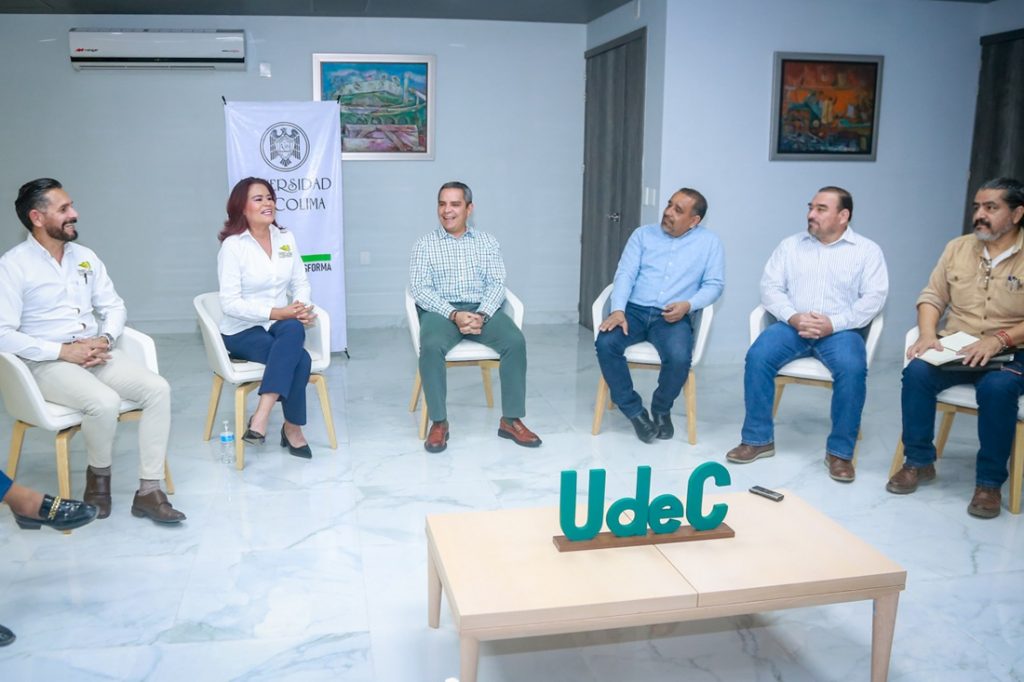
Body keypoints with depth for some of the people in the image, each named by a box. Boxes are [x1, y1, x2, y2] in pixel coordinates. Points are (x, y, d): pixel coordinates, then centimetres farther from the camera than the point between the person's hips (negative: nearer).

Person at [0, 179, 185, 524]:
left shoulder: (85, 257, 11)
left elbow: (114, 306, 13)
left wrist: (105, 339, -8)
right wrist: (63, 351, -19)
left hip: (97, 353, 6)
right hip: (48, 363, -6)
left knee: (158, 388, -18)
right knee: (105, 402, -33)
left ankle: (148, 491, -15)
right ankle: (98, 475, -1)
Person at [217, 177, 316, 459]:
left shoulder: (286, 238, 8)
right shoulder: (233, 245, -9)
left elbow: (300, 283, 9)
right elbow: (230, 303, -15)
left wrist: (301, 307, -13)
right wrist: (276, 312, -22)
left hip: (282, 325, 4)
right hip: (242, 332, -4)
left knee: (294, 330, -34)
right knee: (300, 358, -32)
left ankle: (261, 416, -34)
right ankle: (292, 428, -19)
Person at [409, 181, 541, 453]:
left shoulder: (487, 242, 13)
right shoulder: (425, 244, 8)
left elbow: (497, 284, 3)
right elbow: (420, 288, -3)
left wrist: (482, 315, -17)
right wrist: (453, 314, -18)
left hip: (483, 309, 2)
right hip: (441, 310, -1)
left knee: (515, 341, -27)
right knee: (431, 346, -34)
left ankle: (510, 419, -17)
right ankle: (439, 422, -21)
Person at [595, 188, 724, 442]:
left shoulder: (709, 241, 8)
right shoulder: (643, 234, 11)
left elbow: (714, 285, 3)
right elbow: (625, 274, 1)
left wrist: (688, 305, -17)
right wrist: (618, 309, -16)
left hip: (673, 317, -1)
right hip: (634, 309, 2)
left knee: (679, 358, -32)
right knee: (605, 343, -28)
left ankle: (661, 409, 1)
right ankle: (634, 411, -9)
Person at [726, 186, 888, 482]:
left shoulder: (867, 250, 8)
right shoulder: (790, 245, 14)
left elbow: (874, 297, -3)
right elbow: (770, 286, 6)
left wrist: (834, 323, -17)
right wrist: (792, 317, -13)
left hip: (840, 330, -2)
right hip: (793, 325, 2)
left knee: (852, 369, -32)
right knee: (757, 356, -26)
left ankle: (840, 451, -16)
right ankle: (758, 439, -13)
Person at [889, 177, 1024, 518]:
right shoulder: (958, 247, 10)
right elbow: (932, 296, 8)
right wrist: (928, 335, -10)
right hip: (954, 349, 3)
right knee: (916, 372, -26)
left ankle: (989, 481, -17)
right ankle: (919, 461, -9)